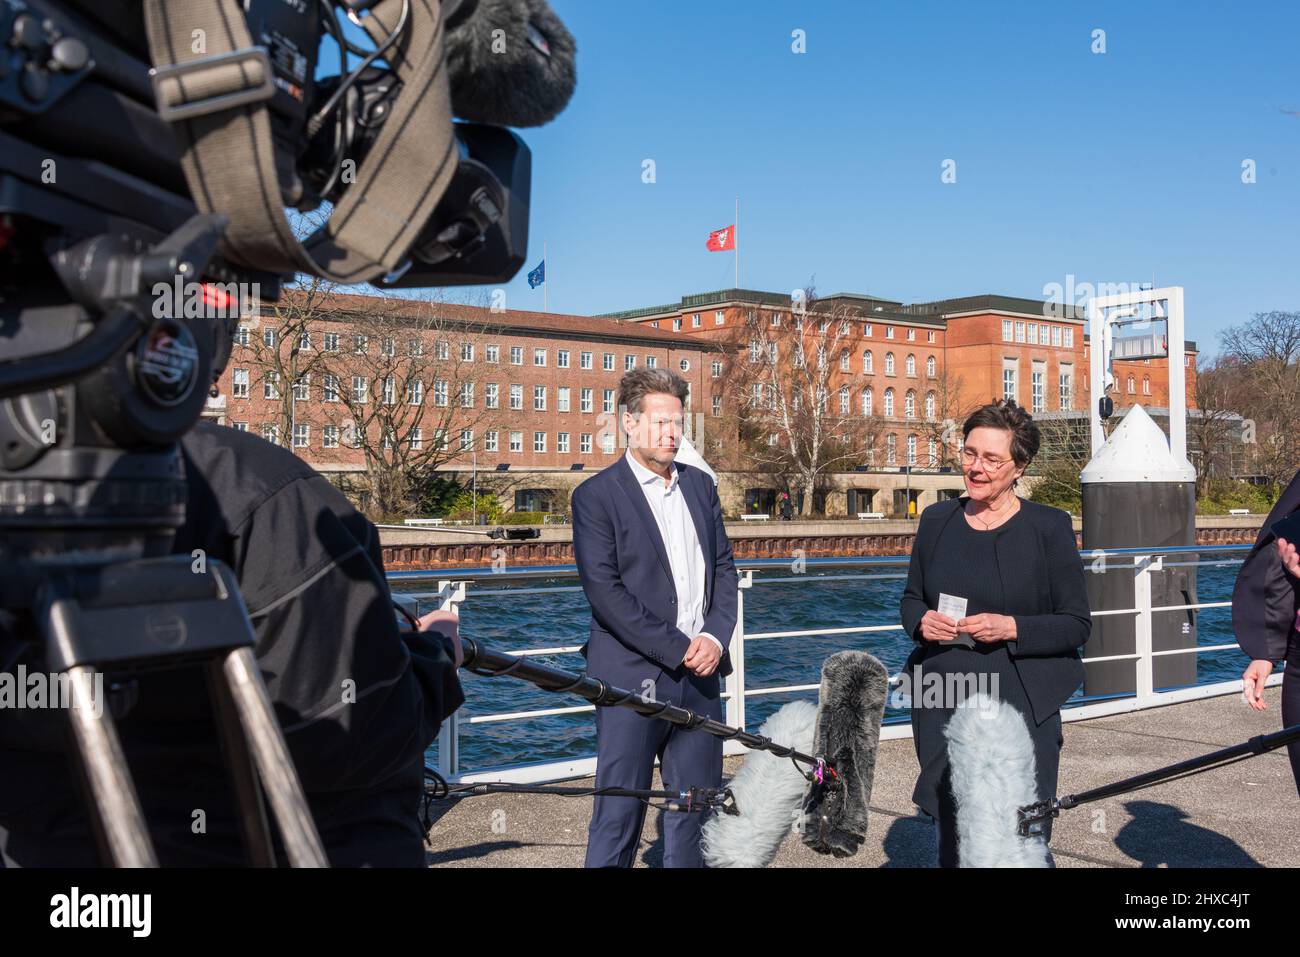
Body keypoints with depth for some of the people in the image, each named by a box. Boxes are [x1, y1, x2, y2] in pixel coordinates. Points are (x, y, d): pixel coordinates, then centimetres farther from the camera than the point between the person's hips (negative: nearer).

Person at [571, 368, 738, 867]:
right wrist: (678, 650, -15)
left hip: (699, 675, 6)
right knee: (618, 816, 2)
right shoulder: (596, 495, -6)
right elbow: (604, 591, -13)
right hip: (634, 679, -5)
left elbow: (723, 568, 13)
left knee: (696, 808, 12)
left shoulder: (700, 485, 12)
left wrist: (716, 636, -5)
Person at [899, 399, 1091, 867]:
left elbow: (1077, 624, -3)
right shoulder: (936, 520, 7)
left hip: (1021, 708, -3)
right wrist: (922, 620, -6)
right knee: (952, 840, 9)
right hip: (942, 706, 4)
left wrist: (1012, 629, -18)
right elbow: (910, 598, 17)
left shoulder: (1049, 526, -4)